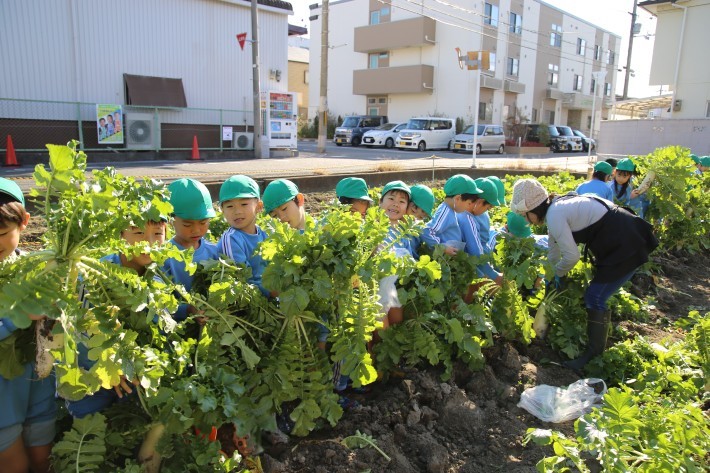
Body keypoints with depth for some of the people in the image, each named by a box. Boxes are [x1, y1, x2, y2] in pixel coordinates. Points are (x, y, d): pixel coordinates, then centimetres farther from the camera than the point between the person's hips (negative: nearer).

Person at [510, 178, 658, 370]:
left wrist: (558, 273, 0)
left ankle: (594, 356, 4)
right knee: (596, 295, 18)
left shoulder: (554, 215, -21)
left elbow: (572, 256, -20)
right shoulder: (556, 208, 9)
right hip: (619, 240, 10)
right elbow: (554, 249, 18)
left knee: (594, 298, -6)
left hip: (626, 247, -10)